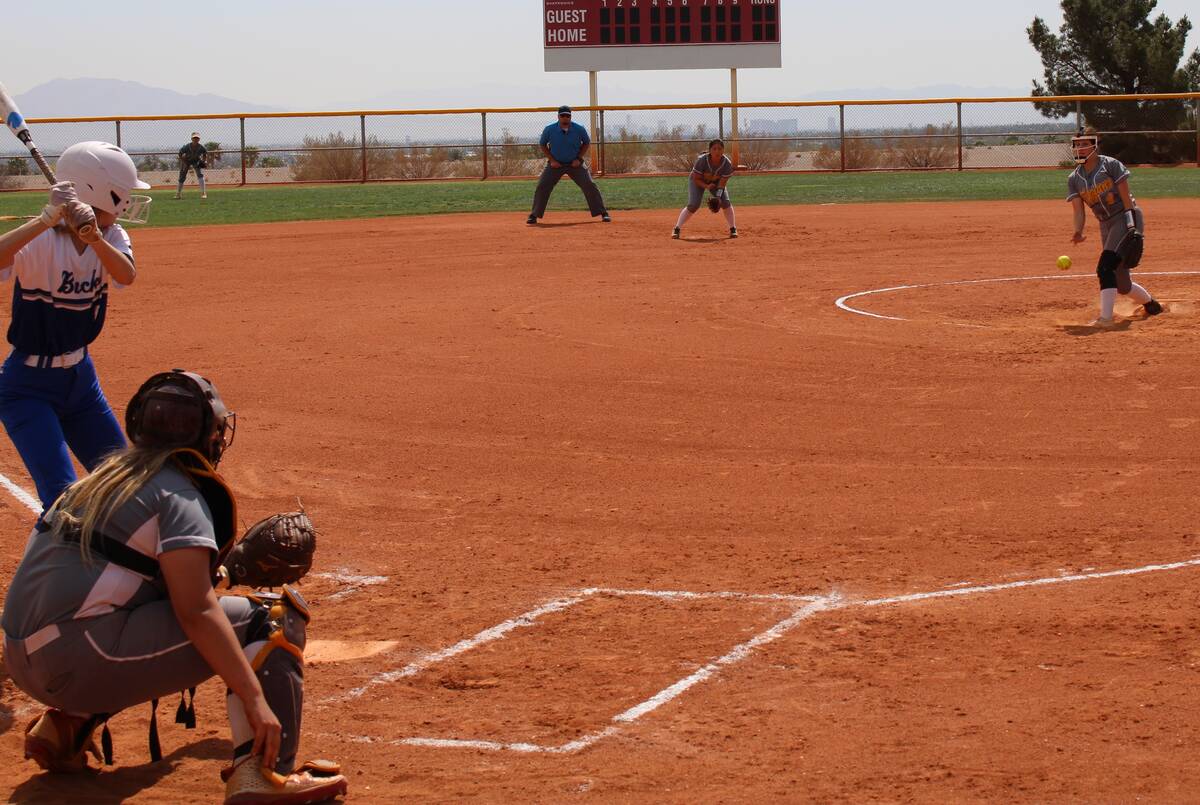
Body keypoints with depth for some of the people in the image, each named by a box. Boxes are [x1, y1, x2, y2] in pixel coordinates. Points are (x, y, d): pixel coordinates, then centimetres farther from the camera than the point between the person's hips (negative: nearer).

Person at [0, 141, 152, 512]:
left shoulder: (109, 236, -4)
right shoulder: (42, 241, -22)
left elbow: (126, 275, -26)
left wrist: (93, 237, -44)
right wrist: (46, 220, -49)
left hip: (81, 377, 7)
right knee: (64, 499, -17)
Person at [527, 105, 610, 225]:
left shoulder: (579, 129, -12)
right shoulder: (550, 130, -12)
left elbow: (587, 143, 4)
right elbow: (542, 145, 2)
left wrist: (579, 158, -8)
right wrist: (551, 160, -9)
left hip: (575, 164, 0)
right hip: (555, 164, 0)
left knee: (589, 186, -10)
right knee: (542, 187, -10)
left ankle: (603, 213, -2)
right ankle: (534, 216, 0)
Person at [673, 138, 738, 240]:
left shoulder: (727, 164, -28)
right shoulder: (702, 160, -34)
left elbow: (722, 183, -25)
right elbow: (696, 179, -23)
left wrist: (718, 197, -39)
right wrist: (706, 186, -38)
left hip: (716, 182, 2)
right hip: (698, 181, -2)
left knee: (725, 201, -15)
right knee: (693, 205, -20)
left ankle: (733, 229, 0)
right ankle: (676, 229, -12)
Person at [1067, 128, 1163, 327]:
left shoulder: (1110, 165, -7)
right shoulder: (1074, 178, 8)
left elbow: (1126, 198, -11)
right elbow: (1079, 211, 0)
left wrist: (1132, 229, -19)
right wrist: (1078, 232, -21)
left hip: (1126, 219, -6)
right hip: (1106, 226, 6)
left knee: (1106, 267, -24)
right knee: (1121, 285, 9)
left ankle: (1105, 317, -27)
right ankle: (1150, 304, 36)